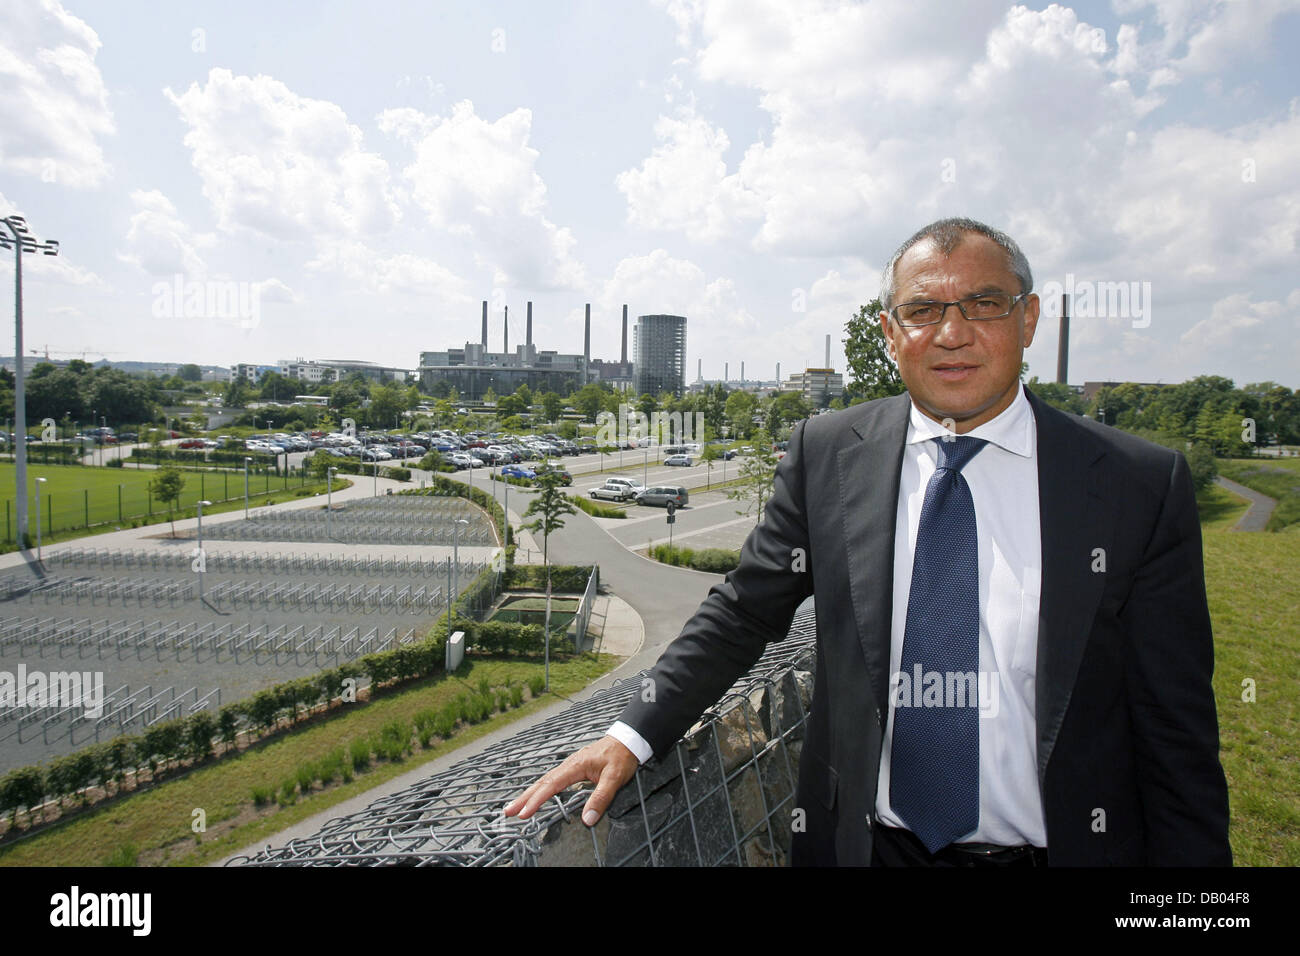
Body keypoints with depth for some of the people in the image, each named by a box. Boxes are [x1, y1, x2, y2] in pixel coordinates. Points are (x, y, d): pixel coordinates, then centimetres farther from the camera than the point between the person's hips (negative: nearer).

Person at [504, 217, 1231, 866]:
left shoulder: (1143, 487, -9)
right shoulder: (826, 455, -5)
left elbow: (1178, 735, -5)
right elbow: (745, 611, 2)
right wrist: (634, 735, -6)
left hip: (1065, 847, -1)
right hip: (865, 843, 2)